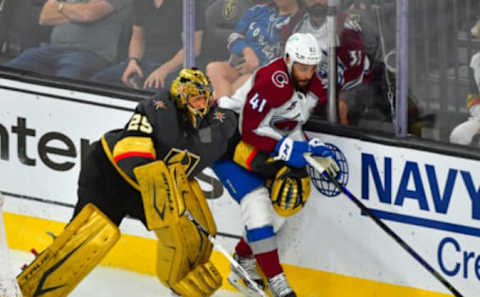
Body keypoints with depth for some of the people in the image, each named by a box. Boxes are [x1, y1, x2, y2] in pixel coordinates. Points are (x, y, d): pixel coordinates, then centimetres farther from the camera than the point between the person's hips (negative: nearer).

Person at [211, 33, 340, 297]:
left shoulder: (315, 90, -3)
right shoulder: (272, 80, -30)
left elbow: (292, 127, 8)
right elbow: (249, 129, -30)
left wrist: (314, 149, -9)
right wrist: (285, 148, -35)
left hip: (266, 146, 9)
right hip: (229, 137, -9)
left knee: (282, 204, 4)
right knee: (256, 201, -20)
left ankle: (243, 266, 21)